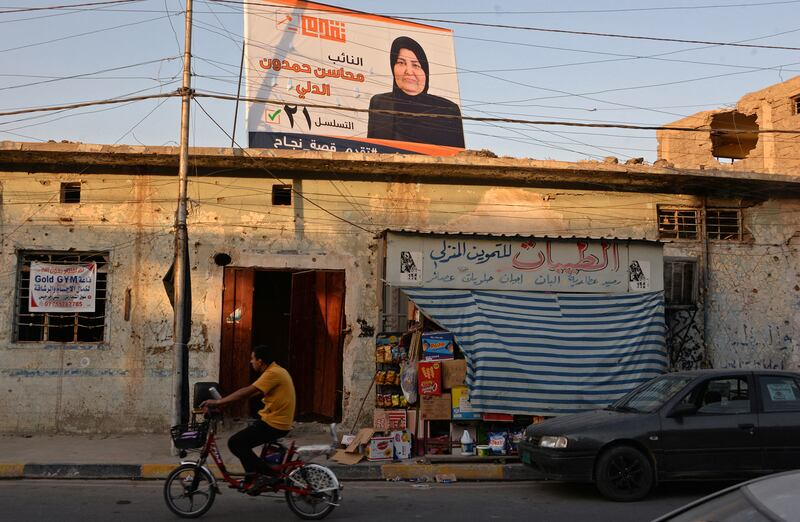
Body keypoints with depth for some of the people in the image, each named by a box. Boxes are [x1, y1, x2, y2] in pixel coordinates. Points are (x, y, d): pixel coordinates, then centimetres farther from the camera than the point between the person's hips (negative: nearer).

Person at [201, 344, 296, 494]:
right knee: (242, 442, 17)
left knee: (235, 443, -9)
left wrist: (218, 402, -18)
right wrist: (223, 402, 9)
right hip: (277, 421, 10)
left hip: (274, 424, -10)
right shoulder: (275, 371, 15)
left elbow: (247, 392, -23)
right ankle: (252, 479, 21)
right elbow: (249, 392, 15)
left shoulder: (273, 373, -18)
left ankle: (267, 474, -5)